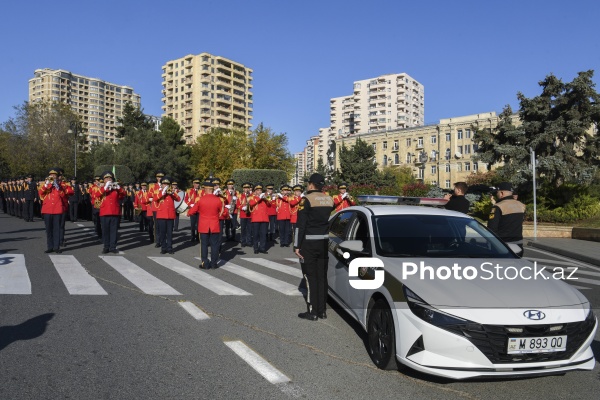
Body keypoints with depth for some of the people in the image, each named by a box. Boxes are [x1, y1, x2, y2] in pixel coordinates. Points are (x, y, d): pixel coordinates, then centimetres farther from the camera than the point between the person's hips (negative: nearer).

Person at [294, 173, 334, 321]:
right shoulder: (329, 200, 6)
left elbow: (300, 225, -14)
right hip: (324, 242, 5)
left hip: (309, 243, -5)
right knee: (322, 276, 11)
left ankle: (313, 312, 5)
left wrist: (297, 246, -10)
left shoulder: (307, 199, -12)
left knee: (311, 277, 1)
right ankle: (322, 310, 18)